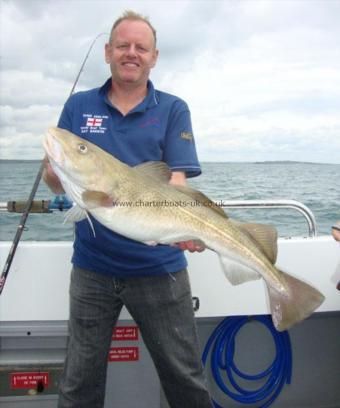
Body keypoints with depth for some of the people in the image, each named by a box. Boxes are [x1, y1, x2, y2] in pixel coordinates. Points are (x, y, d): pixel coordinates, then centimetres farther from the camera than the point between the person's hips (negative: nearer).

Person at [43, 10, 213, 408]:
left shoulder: (173, 110, 2)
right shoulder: (78, 105, 7)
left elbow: (176, 180, -8)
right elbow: (53, 181, 5)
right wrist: (59, 170, -19)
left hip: (158, 267, -1)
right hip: (92, 266, 2)